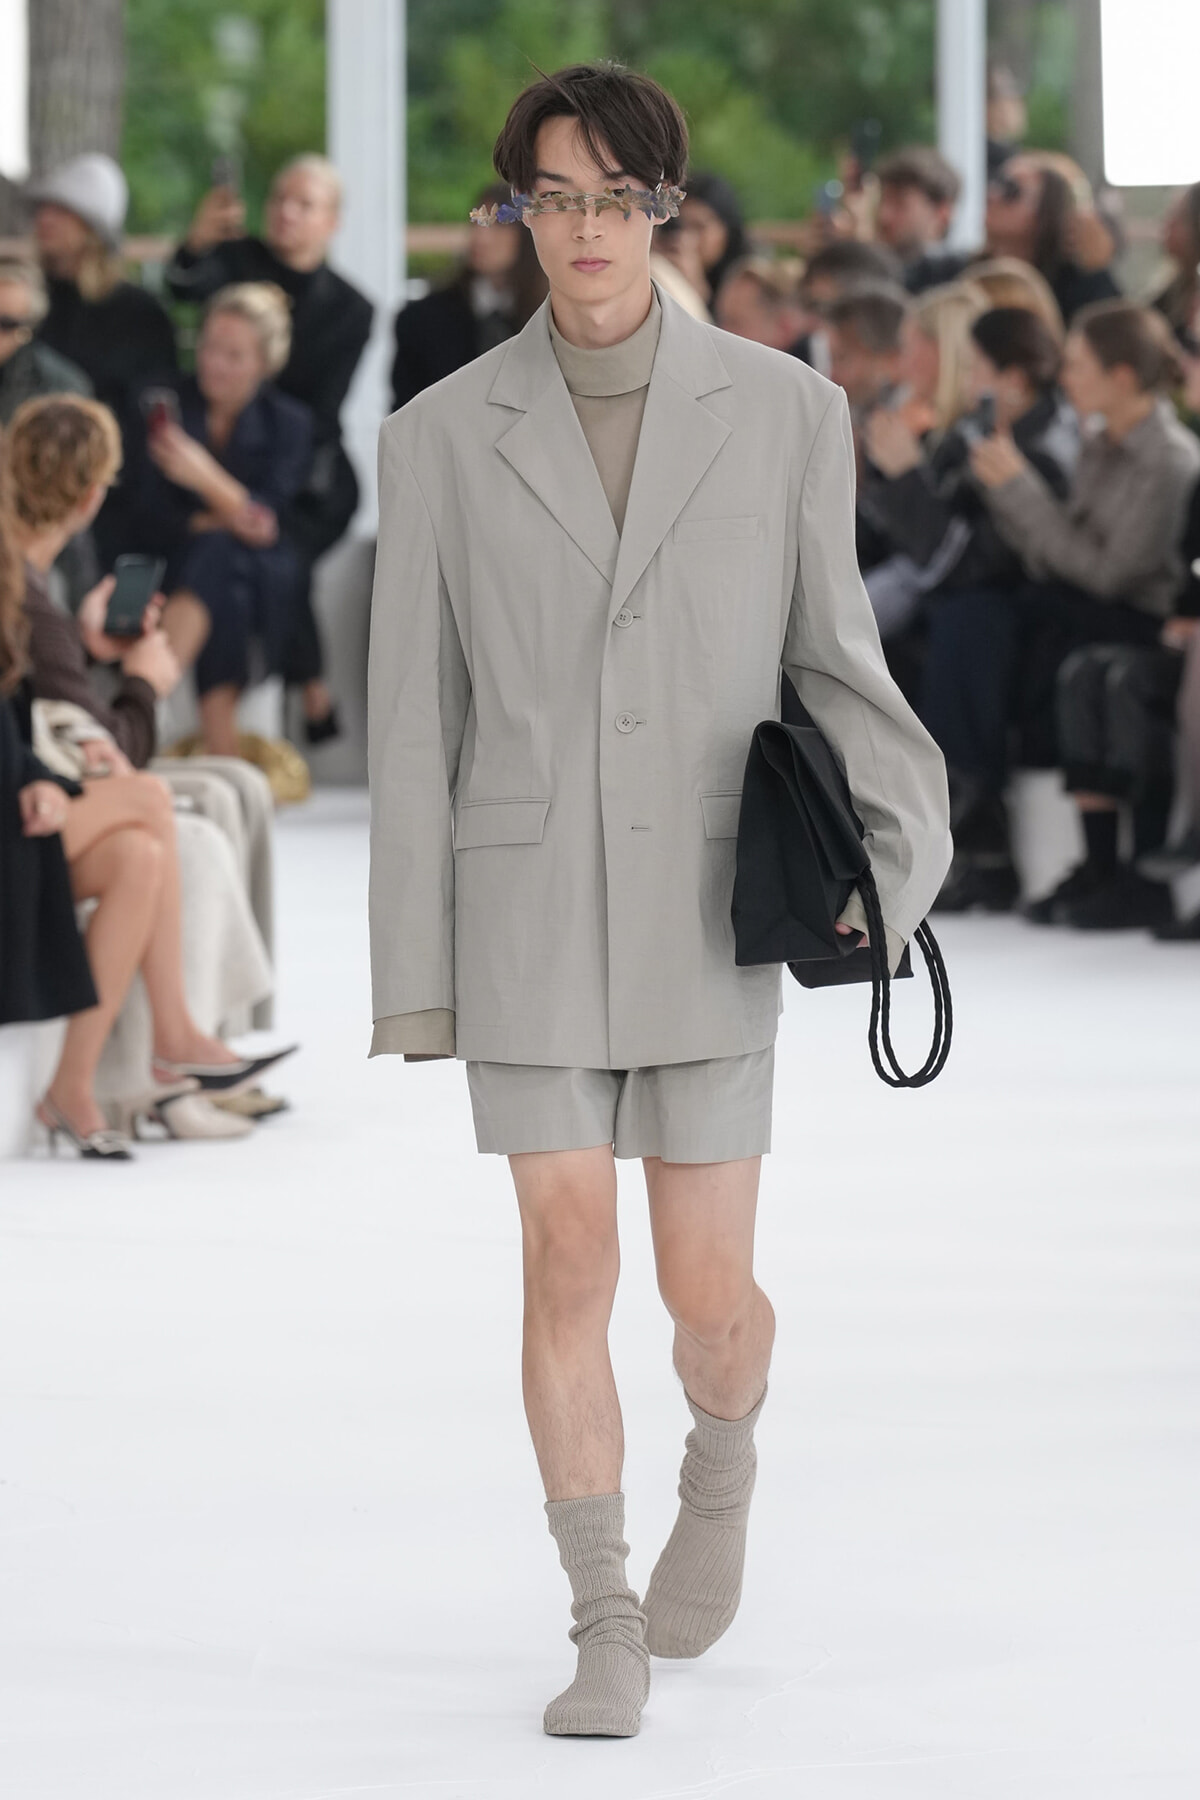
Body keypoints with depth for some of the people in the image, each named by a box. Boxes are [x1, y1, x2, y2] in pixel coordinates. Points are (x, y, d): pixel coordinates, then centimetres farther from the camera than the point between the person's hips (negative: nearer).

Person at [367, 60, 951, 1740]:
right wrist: (413, 979, 0)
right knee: (569, 1271, -5)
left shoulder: (786, 411, -2)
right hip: (529, 909, 0)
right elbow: (415, 721, 1)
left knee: (708, 1289, 1)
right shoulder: (443, 436, -1)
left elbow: (827, 660, 6)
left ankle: (723, 1469, 37)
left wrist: (894, 842, -11)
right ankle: (607, 1638, 7)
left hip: (707, 917, 0)